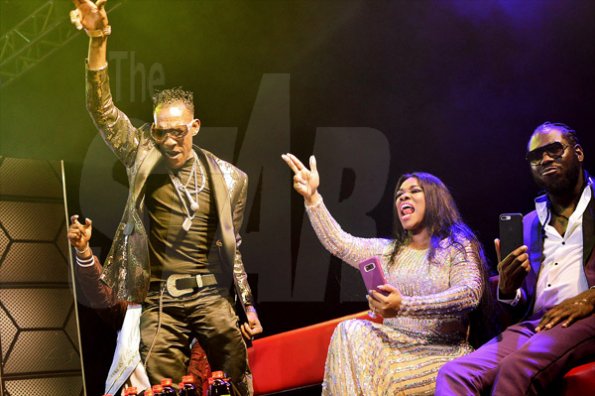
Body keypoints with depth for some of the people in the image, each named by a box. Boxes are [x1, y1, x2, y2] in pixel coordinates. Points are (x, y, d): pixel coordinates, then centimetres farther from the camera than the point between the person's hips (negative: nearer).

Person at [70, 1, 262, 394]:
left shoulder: (225, 177, 5)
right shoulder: (144, 158, 2)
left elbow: (231, 246, 12)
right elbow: (102, 110, -7)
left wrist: (248, 304, 10)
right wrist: (98, 42, -19)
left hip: (211, 295, 1)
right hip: (160, 300, -1)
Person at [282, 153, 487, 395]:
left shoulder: (458, 245, 0)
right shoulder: (388, 250, 18)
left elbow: (469, 294, -17)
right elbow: (339, 244, 6)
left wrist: (404, 305, -28)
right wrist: (311, 197, -7)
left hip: (440, 351, -5)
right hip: (393, 344, 5)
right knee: (350, 331, -24)